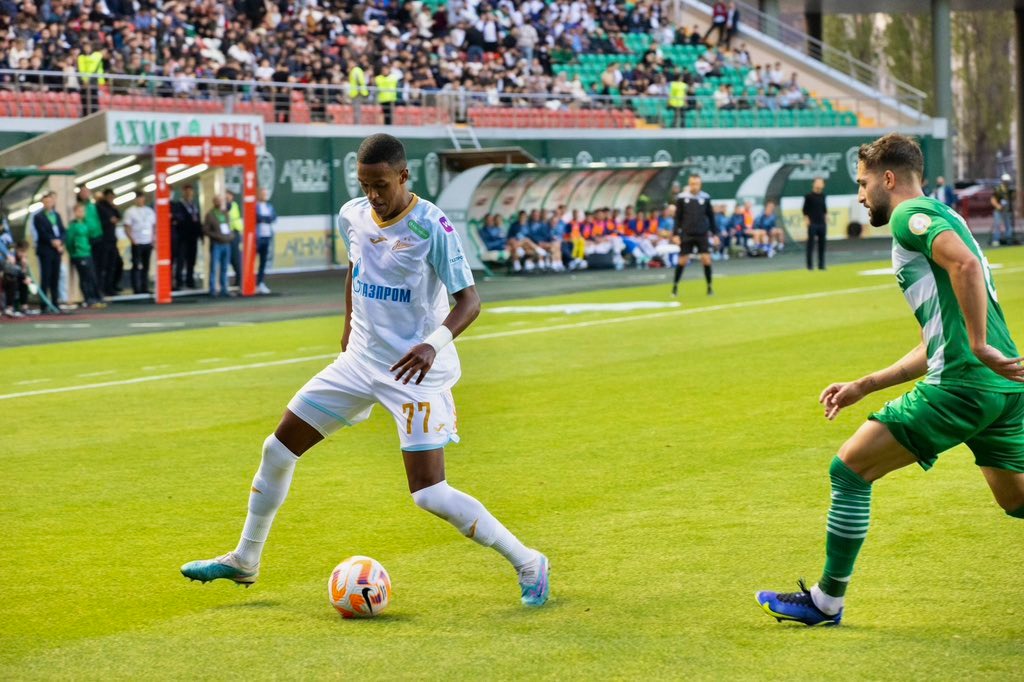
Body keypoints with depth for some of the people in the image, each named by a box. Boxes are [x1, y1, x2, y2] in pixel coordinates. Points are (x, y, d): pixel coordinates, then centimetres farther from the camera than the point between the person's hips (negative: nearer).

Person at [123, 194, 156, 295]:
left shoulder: (150, 211, 12)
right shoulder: (130, 212, 0)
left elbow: (154, 226, 15)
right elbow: (127, 229, -4)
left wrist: (152, 239, 4)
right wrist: (133, 240, -12)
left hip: (148, 243, 5)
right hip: (137, 244, -4)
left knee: (146, 266, 6)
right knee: (136, 266, -5)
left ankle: (145, 288, 10)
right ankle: (136, 288, -4)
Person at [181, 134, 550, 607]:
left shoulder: (431, 226, -19)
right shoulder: (352, 217, 0)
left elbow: (468, 301, -20)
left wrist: (434, 344, -36)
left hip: (415, 372, -7)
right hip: (360, 360, 7)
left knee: (429, 494, -15)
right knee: (278, 448, 8)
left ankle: (528, 564, 1)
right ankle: (244, 562, 26)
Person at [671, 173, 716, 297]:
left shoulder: (705, 197, 1)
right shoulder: (682, 198, -3)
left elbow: (711, 216, 10)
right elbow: (678, 217, 2)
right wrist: (675, 234, -4)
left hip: (702, 235, 1)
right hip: (686, 235, -1)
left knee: (706, 259, -7)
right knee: (682, 261, 2)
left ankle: (709, 287, 6)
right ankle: (675, 286, 17)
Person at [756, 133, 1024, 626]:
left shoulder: (911, 215, -2)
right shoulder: (938, 220, 27)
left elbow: (966, 264, -23)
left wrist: (979, 346, -23)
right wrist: (864, 387, 28)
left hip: (960, 385, -9)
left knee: (850, 469, 1)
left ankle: (827, 601, 9)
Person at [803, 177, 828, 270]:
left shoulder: (822, 195, 9)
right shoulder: (808, 196, -6)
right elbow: (805, 210, -4)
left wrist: (826, 219, 12)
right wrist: (807, 221, -11)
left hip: (822, 224, 5)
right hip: (812, 224, -5)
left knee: (822, 244, 7)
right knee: (811, 244, -2)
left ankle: (821, 265, 13)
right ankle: (810, 265, 3)